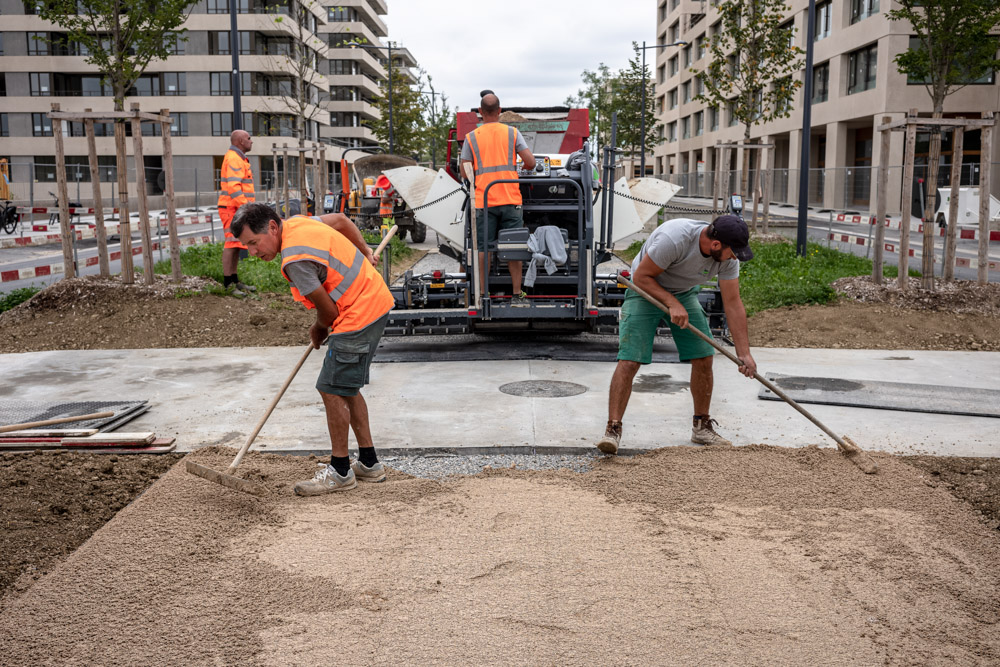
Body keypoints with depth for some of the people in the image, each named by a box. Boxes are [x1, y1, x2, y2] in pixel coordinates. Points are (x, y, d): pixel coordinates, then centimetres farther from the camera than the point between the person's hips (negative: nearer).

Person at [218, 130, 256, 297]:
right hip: (233, 209, -11)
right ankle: (228, 284, -13)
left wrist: (247, 207, 20)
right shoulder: (233, 158, -12)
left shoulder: (238, 158, 22)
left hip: (238, 209, 11)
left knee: (236, 245, 11)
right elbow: (233, 187, -23)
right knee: (231, 245, -12)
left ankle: (235, 281, 16)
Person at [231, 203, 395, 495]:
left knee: (332, 390, -6)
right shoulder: (296, 222, 5)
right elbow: (340, 219, 22)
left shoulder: (294, 260, -24)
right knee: (346, 388, 16)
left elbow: (329, 312, -17)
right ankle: (368, 463, 23)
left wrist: (318, 330, 5)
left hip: (359, 315, -11)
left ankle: (340, 471, 6)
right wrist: (365, 253, 33)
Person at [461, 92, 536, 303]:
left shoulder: (472, 137, 4)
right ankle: (517, 294, 6)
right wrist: (523, 168, 21)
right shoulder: (512, 133, 4)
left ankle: (482, 293, 7)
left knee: (483, 248, 5)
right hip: (510, 199, 0)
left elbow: (465, 171, 2)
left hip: (483, 200, 0)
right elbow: (531, 162, -1)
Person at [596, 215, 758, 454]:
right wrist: (672, 304, -32)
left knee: (703, 358, -1)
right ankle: (613, 429, -11)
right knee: (628, 360, -17)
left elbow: (733, 303, -10)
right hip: (646, 291, -5)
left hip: (684, 293, 6)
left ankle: (702, 427, 15)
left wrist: (744, 352, -12)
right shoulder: (673, 238, -35)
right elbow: (641, 276, -23)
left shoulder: (728, 256, -16)